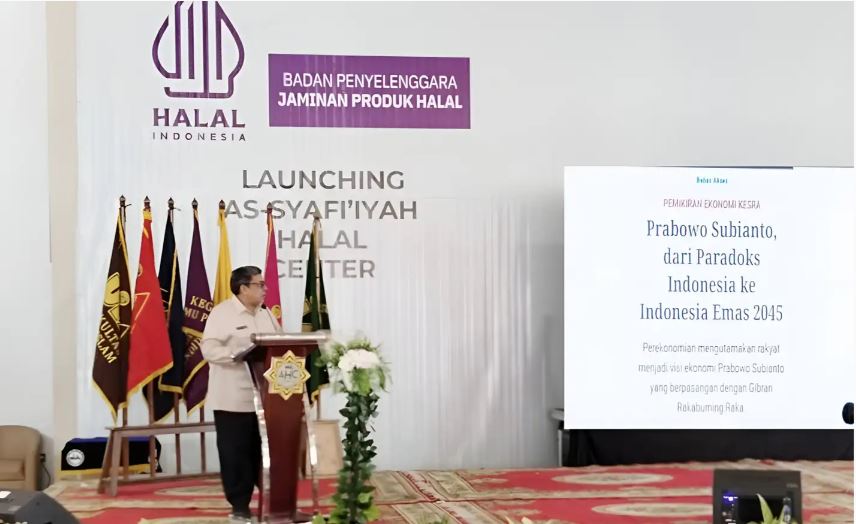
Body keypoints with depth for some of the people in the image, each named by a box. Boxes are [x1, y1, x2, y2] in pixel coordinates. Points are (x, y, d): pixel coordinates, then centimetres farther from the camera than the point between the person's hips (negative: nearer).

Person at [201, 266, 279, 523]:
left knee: (265, 452, 9)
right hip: (234, 399, -6)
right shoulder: (222, 313, -8)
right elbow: (209, 349, -16)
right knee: (236, 454, 0)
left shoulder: (266, 314, 14)